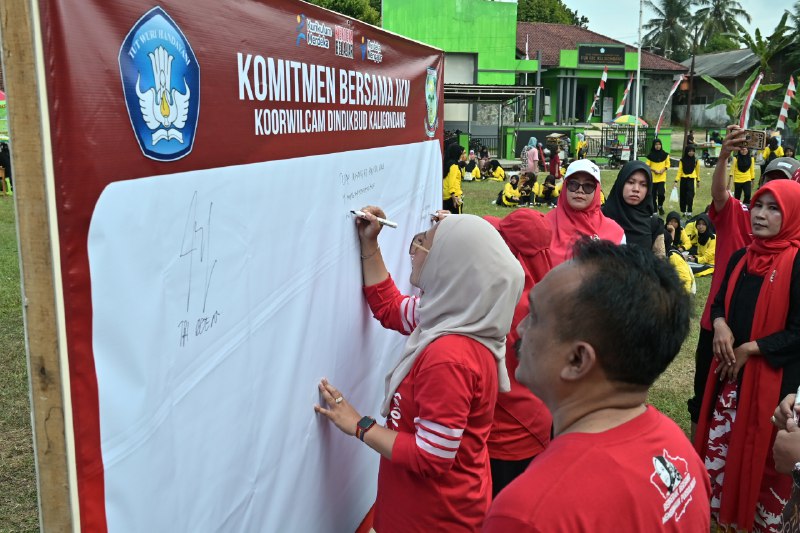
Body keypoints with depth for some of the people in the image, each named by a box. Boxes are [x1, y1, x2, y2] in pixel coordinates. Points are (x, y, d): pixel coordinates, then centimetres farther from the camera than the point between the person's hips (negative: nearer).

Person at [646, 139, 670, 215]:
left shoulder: (665, 155, 3)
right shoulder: (650, 155, 0)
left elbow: (668, 164, 9)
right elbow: (647, 166, 0)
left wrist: (663, 169, -9)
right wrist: (654, 170, -14)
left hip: (662, 177, 0)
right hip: (653, 178, 0)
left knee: (661, 194, -16)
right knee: (653, 195, 5)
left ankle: (660, 206, 12)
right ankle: (654, 211, 17)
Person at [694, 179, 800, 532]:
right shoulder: (742, 258, 7)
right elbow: (720, 302, 14)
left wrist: (750, 349, -15)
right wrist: (720, 325, -8)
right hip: (730, 371, 6)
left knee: (764, 456, 6)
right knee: (720, 443, 15)